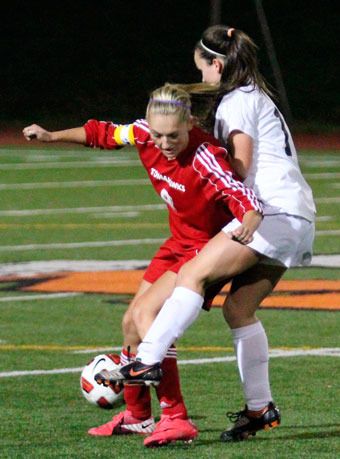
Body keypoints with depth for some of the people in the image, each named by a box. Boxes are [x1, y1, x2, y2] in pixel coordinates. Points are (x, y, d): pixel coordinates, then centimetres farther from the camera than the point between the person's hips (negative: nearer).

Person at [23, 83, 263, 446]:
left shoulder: (206, 158, -32)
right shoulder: (144, 134, -12)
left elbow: (239, 193, -46)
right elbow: (106, 134, 8)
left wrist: (250, 219, -68)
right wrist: (51, 136, 14)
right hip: (179, 243, 8)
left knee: (146, 312, -24)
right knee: (131, 322, 14)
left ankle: (176, 419, -26)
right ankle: (136, 416, 35)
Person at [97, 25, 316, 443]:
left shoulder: (237, 101, -3)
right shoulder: (257, 97, 27)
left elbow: (239, 167, -11)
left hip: (276, 212, -10)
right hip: (294, 220, 10)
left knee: (193, 273, -17)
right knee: (238, 308, 9)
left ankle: (147, 361, -29)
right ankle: (260, 408, 8)